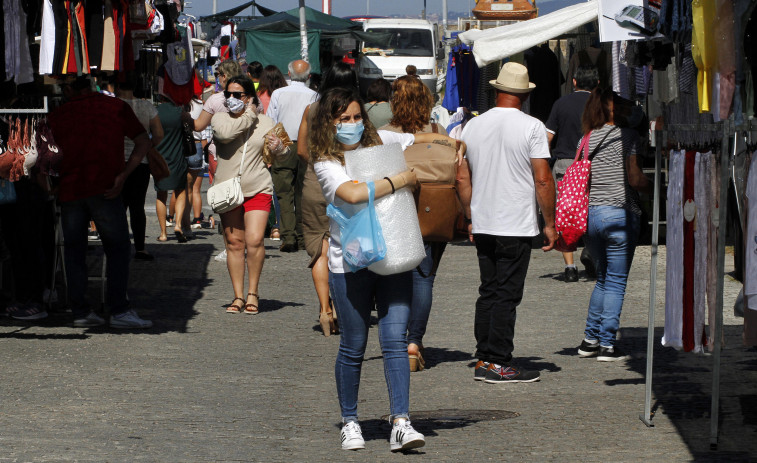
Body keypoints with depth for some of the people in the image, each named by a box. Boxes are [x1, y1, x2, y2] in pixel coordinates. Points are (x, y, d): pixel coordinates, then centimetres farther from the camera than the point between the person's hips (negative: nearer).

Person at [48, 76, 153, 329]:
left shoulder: (57, 115, 12)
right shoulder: (116, 107, 8)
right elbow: (143, 142, 0)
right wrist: (123, 175, -4)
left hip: (69, 188, 2)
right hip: (103, 189, -2)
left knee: (74, 250, 11)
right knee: (117, 247, 2)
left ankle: (79, 310, 7)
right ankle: (118, 310, -9)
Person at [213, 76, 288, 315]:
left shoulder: (265, 122, 7)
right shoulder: (220, 118, 4)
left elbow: (282, 156, 15)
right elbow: (225, 133, -21)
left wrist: (278, 148, -9)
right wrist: (248, 115, -10)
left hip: (258, 189, -1)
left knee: (254, 241, -13)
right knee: (234, 242, 2)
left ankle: (253, 293, 2)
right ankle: (238, 295, 11)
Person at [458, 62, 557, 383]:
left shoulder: (473, 126, 6)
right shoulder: (531, 127, -8)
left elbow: (463, 178, 13)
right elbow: (543, 180, -10)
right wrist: (550, 223, -2)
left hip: (482, 224, 5)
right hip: (517, 227, -5)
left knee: (488, 292, 13)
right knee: (507, 295, -2)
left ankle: (483, 360, 15)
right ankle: (499, 363, -1)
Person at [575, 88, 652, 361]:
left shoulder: (587, 139, 9)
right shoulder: (627, 136, -7)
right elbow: (635, 178, -11)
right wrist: (655, 189, 6)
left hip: (590, 213, 6)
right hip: (620, 213, -6)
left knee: (603, 279, 19)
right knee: (616, 282, 2)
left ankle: (590, 340, 16)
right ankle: (607, 344, 1)